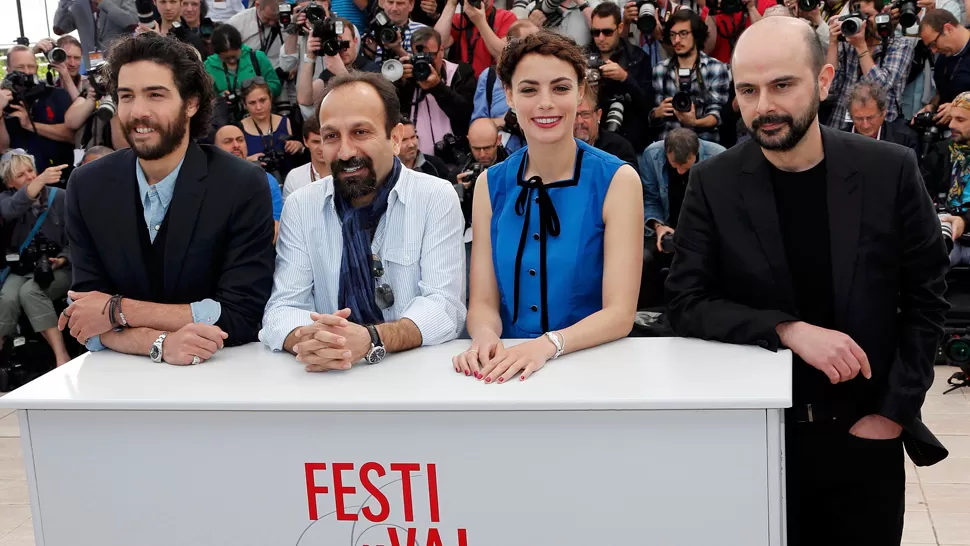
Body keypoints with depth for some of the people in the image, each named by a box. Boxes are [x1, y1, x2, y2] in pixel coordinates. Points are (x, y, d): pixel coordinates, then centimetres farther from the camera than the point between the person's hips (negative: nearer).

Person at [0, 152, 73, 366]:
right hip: (21, 269, 2)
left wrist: (62, 260, -20)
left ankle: (62, 356, -39)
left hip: (57, 268, -2)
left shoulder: (60, 197, 0)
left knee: (30, 292, -32)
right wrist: (41, 180, -39)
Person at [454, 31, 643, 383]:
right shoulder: (491, 185, 5)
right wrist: (486, 337, -20)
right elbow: (483, 302, 2)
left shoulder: (616, 180, -4)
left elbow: (620, 313, -9)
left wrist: (547, 345, -25)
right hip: (509, 367, 1)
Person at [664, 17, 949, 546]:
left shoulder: (889, 170, -6)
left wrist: (894, 410, -6)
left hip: (865, 436, 1)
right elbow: (686, 303, -8)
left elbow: (925, 297, 0)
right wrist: (789, 329, -22)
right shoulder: (713, 184, -6)